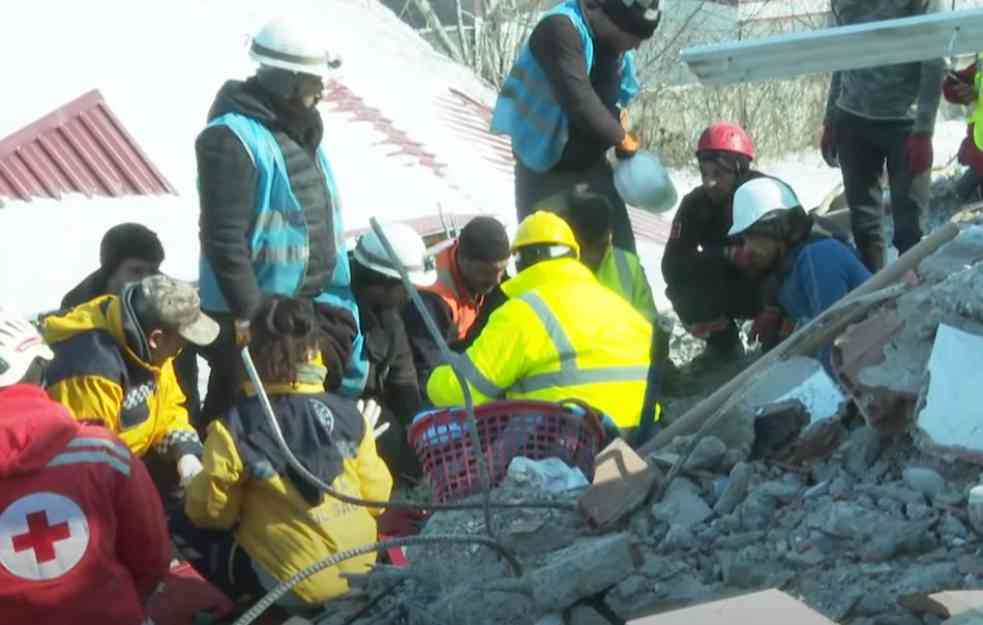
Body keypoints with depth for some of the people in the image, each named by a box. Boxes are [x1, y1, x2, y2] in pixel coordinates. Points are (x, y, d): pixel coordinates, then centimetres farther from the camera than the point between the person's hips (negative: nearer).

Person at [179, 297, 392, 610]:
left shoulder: (236, 426, -16)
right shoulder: (347, 414, -4)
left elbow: (210, 512, -7)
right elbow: (375, 496, 3)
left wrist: (196, 489, 15)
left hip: (290, 583, -5)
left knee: (187, 525, 13)